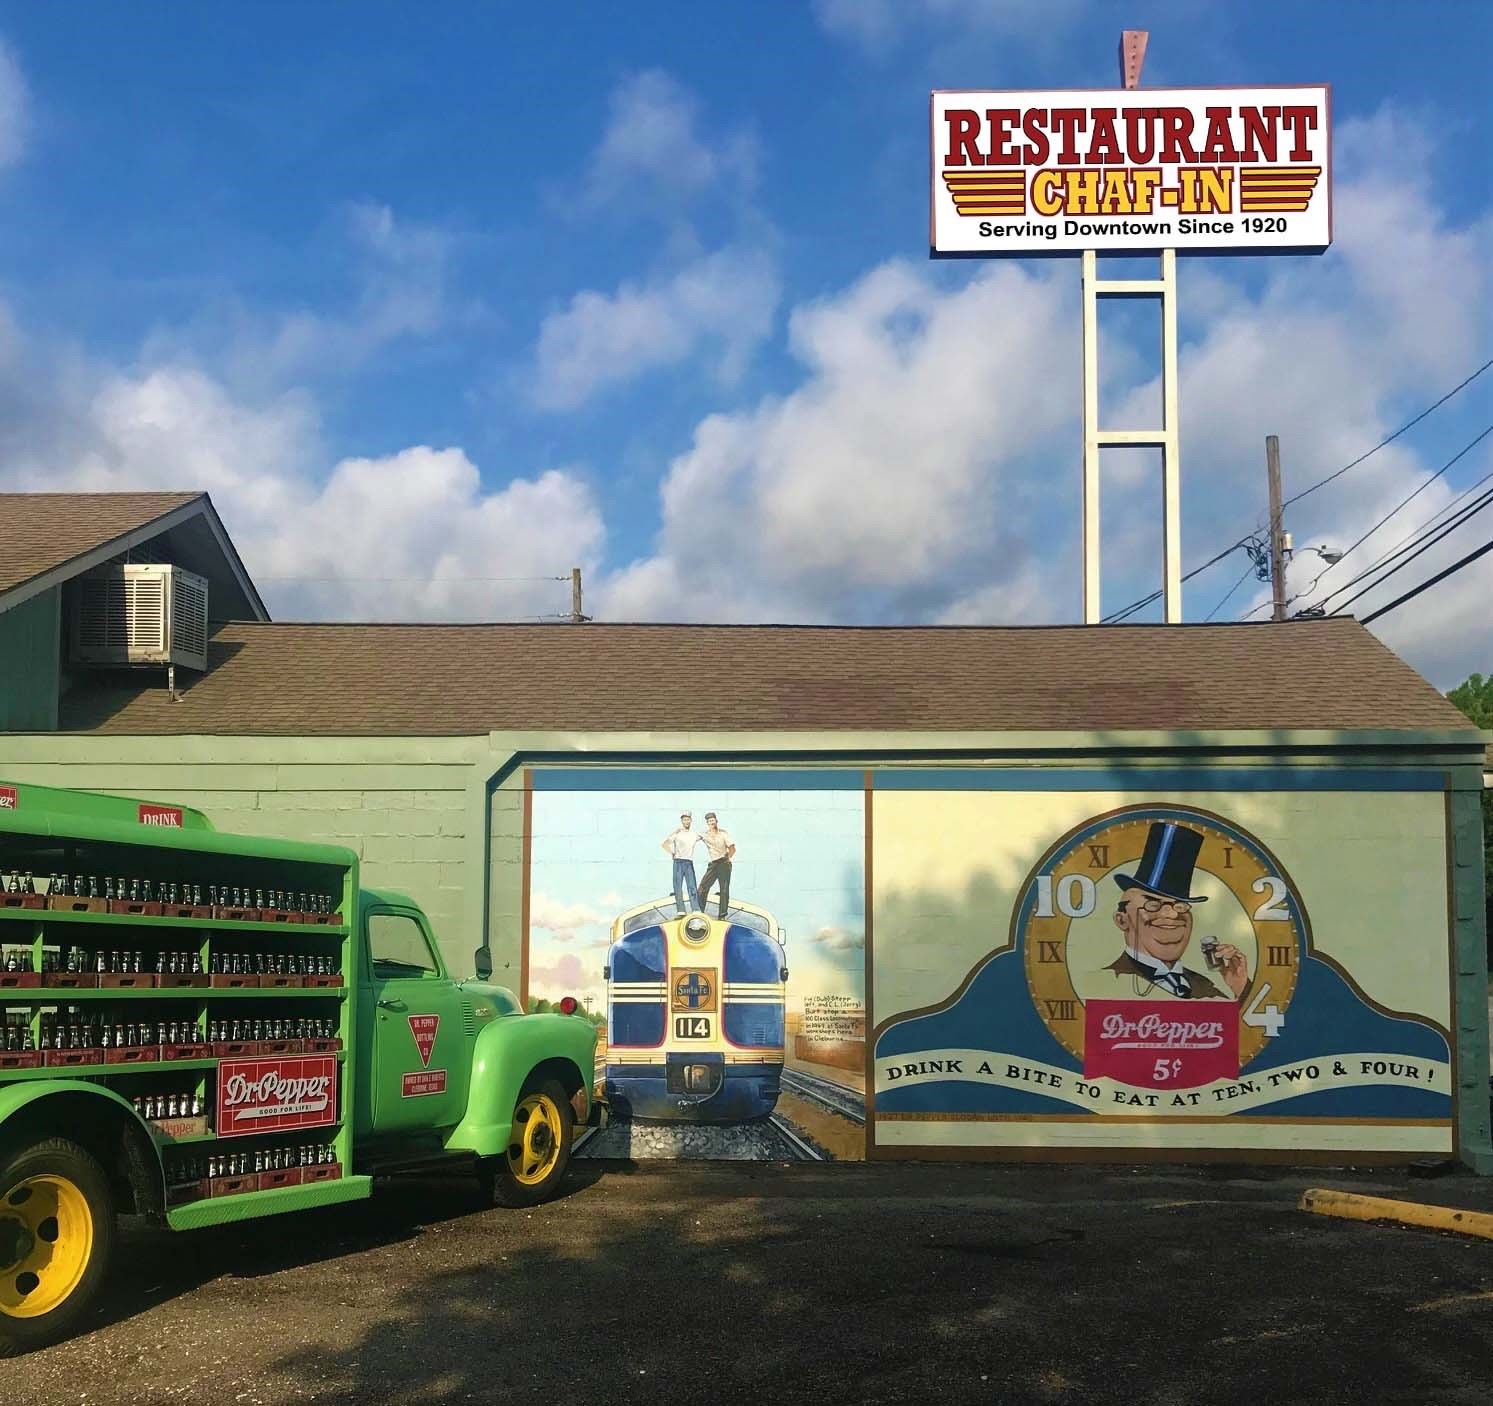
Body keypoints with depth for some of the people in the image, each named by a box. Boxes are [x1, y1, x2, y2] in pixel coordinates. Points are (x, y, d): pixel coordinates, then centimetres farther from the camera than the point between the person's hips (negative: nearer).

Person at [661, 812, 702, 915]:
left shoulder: (695, 834, 11)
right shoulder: (677, 833, 2)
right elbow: (665, 844, -1)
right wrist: (672, 853, -9)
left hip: (689, 863, 2)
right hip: (678, 862, -2)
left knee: (692, 887, -6)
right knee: (678, 887, -3)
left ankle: (696, 911, -11)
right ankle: (681, 912, -1)